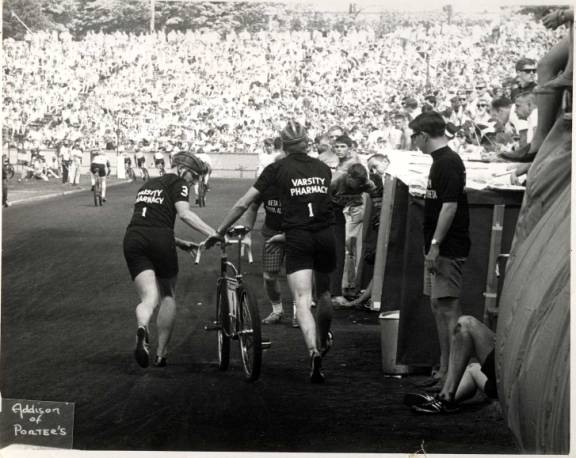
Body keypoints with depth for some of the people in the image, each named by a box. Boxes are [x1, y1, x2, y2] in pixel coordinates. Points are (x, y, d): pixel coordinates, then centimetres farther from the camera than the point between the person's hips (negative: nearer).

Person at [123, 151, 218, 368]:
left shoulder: (147, 185, 29)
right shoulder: (177, 182, 6)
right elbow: (184, 213, -11)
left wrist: (179, 242, 36)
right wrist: (212, 233, -17)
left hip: (133, 238, 5)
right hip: (159, 239, -5)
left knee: (149, 297, -2)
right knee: (168, 295, 14)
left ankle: (142, 328, -37)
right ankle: (161, 354, 14)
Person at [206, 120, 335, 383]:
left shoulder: (277, 169, 3)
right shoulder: (323, 169, 13)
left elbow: (243, 204, 3)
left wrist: (218, 233, 11)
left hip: (297, 238, -3)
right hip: (325, 236, 4)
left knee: (302, 300, -9)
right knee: (323, 293, 24)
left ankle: (314, 353, -27)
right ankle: (324, 340, 46)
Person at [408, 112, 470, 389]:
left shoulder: (448, 163, -14)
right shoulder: (441, 161, 17)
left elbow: (450, 206, -21)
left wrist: (435, 245, -22)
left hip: (448, 249, -10)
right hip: (438, 249, 10)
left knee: (448, 308, -10)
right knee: (438, 306, 13)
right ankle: (445, 369, 20)